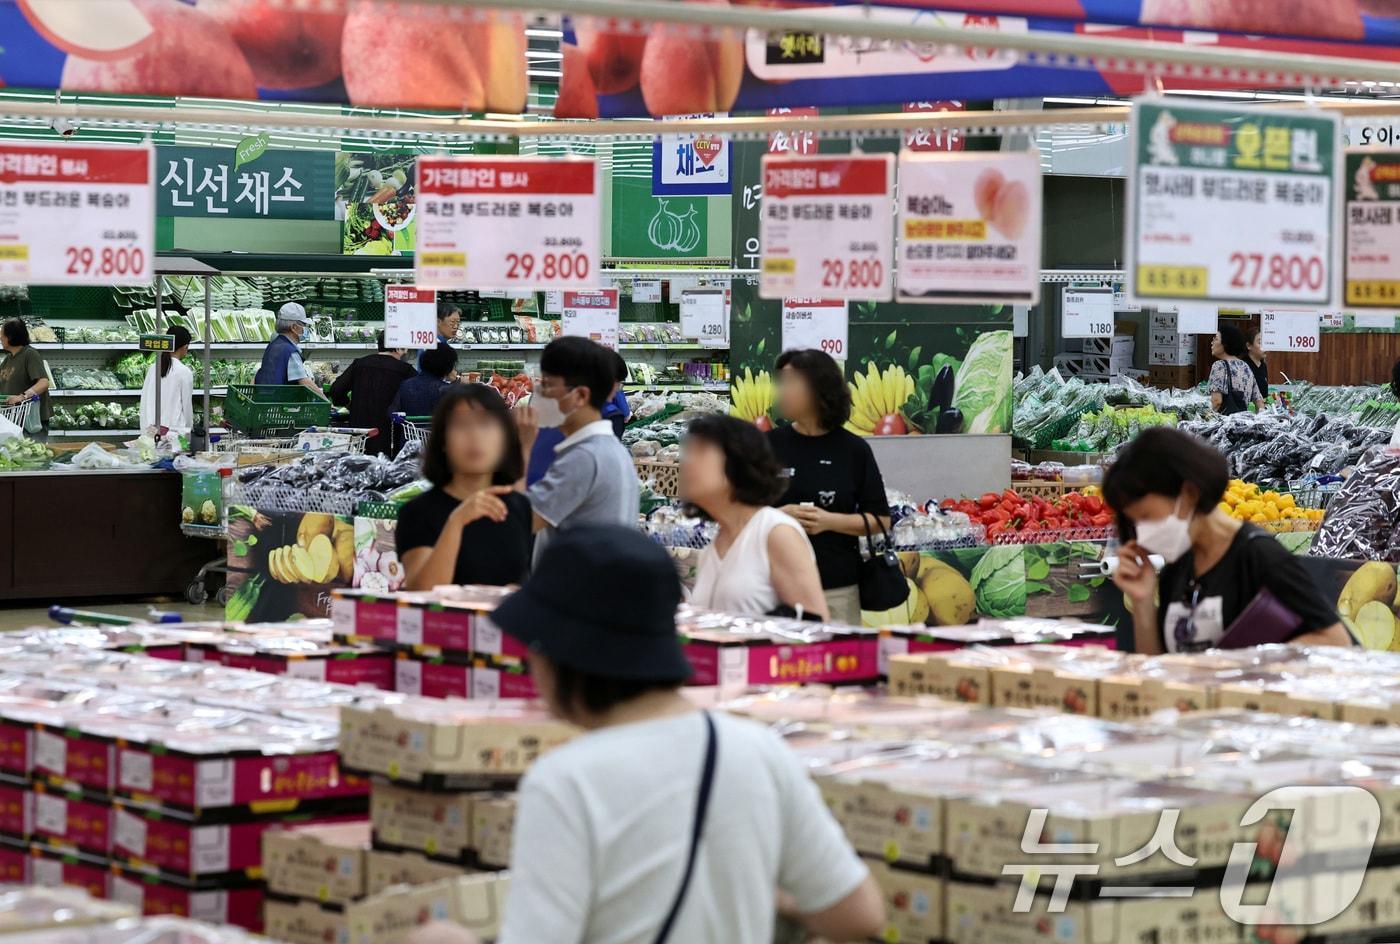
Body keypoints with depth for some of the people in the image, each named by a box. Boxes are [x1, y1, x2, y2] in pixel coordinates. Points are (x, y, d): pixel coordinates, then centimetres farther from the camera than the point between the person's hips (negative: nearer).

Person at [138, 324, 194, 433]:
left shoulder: (153, 368, 5)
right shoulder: (185, 372, -7)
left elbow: (144, 400, 7)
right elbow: (187, 405, -1)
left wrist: (145, 427, 13)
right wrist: (189, 427, 13)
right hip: (175, 427, -5)